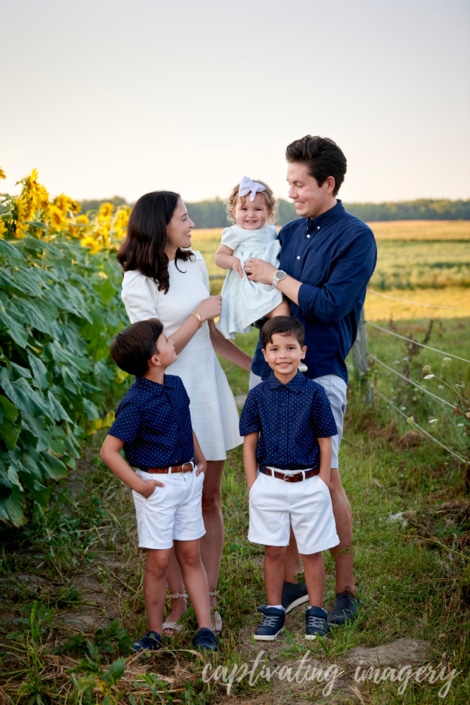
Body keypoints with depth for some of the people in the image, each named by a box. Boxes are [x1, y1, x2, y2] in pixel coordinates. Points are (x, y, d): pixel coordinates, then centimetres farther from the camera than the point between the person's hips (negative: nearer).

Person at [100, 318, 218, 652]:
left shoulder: (176, 385, 2)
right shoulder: (136, 403, -20)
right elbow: (109, 451, -20)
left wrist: (201, 460, 14)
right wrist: (139, 485, -16)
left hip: (188, 480, 6)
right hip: (157, 484, -6)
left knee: (191, 555, 11)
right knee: (159, 561, 3)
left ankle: (206, 628, 16)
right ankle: (155, 633, 18)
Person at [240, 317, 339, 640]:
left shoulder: (314, 393, -7)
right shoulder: (258, 395, -2)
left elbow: (325, 444, -2)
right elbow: (249, 444, 3)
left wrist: (323, 487, -4)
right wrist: (254, 487, -1)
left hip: (308, 485, -1)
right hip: (269, 483, 1)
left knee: (312, 551, 9)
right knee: (274, 551, 11)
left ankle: (316, 612, 23)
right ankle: (274, 611, 23)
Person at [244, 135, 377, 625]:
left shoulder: (355, 237, -7)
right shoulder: (290, 233, 13)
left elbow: (330, 306, -16)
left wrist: (276, 277, -12)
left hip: (318, 372, -6)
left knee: (325, 480, -3)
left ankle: (346, 590, 13)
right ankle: (290, 583, 22)